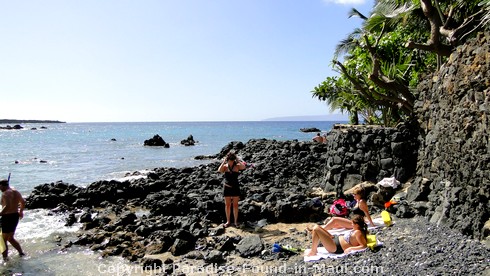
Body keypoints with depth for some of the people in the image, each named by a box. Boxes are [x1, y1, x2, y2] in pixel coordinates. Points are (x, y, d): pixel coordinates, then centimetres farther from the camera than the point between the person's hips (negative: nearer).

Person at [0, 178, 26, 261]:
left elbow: (7, 206, -31)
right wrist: (21, 212, 35)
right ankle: (21, 253, 25)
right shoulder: (16, 192, 10)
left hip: (7, 217, -8)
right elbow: (23, 202, 22)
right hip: (15, 216, 8)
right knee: (10, 238, 22)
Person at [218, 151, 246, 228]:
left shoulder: (237, 166, -6)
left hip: (235, 187, -1)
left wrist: (237, 160, -19)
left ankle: (236, 221, 18)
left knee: (235, 205, 6)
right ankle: (228, 221, 20)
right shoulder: (225, 166, -3)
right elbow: (219, 170, -24)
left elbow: (244, 167, -27)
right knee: (227, 205, 8)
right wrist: (224, 161, -19)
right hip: (227, 187, 1)